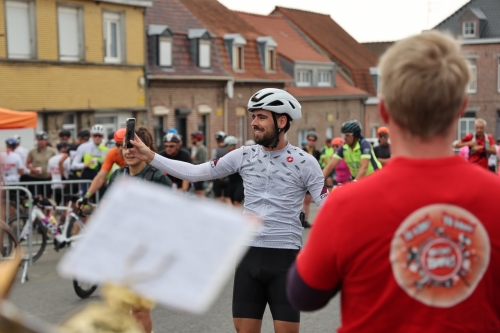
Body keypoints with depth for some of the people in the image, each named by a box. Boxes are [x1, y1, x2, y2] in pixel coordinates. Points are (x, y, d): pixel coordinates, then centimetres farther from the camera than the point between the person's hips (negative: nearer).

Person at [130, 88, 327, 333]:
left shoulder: (304, 162, -6)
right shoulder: (244, 155, 2)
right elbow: (196, 172, 3)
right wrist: (149, 156, -3)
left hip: (285, 257, -3)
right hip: (249, 255, 4)